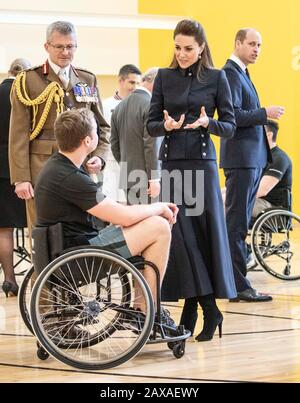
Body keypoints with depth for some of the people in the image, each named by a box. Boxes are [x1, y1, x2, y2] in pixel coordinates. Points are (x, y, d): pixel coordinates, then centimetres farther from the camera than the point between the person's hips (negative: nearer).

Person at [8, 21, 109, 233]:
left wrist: (99, 156, 0)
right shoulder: (28, 81, 3)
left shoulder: (88, 80, 15)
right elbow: (19, 135, -1)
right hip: (42, 168, -3)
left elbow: (102, 126, 19)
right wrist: (21, 178, -9)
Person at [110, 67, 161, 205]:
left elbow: (114, 143, 16)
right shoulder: (150, 105, -12)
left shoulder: (120, 107, 12)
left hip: (127, 175, 8)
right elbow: (150, 144, -16)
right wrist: (154, 178, -15)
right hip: (145, 177, -8)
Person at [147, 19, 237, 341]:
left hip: (202, 163, -1)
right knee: (180, 233, -6)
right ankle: (208, 308, -2)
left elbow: (230, 127, 3)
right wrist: (166, 125, -14)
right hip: (171, 163, 1)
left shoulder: (216, 78, 3)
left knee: (207, 231, -1)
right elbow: (151, 125, 8)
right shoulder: (164, 77, 8)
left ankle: (192, 306, 10)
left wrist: (207, 123, -17)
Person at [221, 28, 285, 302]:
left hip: (252, 158, 10)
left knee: (240, 222, 12)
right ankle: (239, 286, -6)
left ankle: (235, 280, 17)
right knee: (237, 223, -8)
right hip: (240, 158, -10)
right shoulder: (229, 74, -12)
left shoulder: (241, 74, 19)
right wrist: (265, 113, -18)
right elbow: (232, 116, -21)